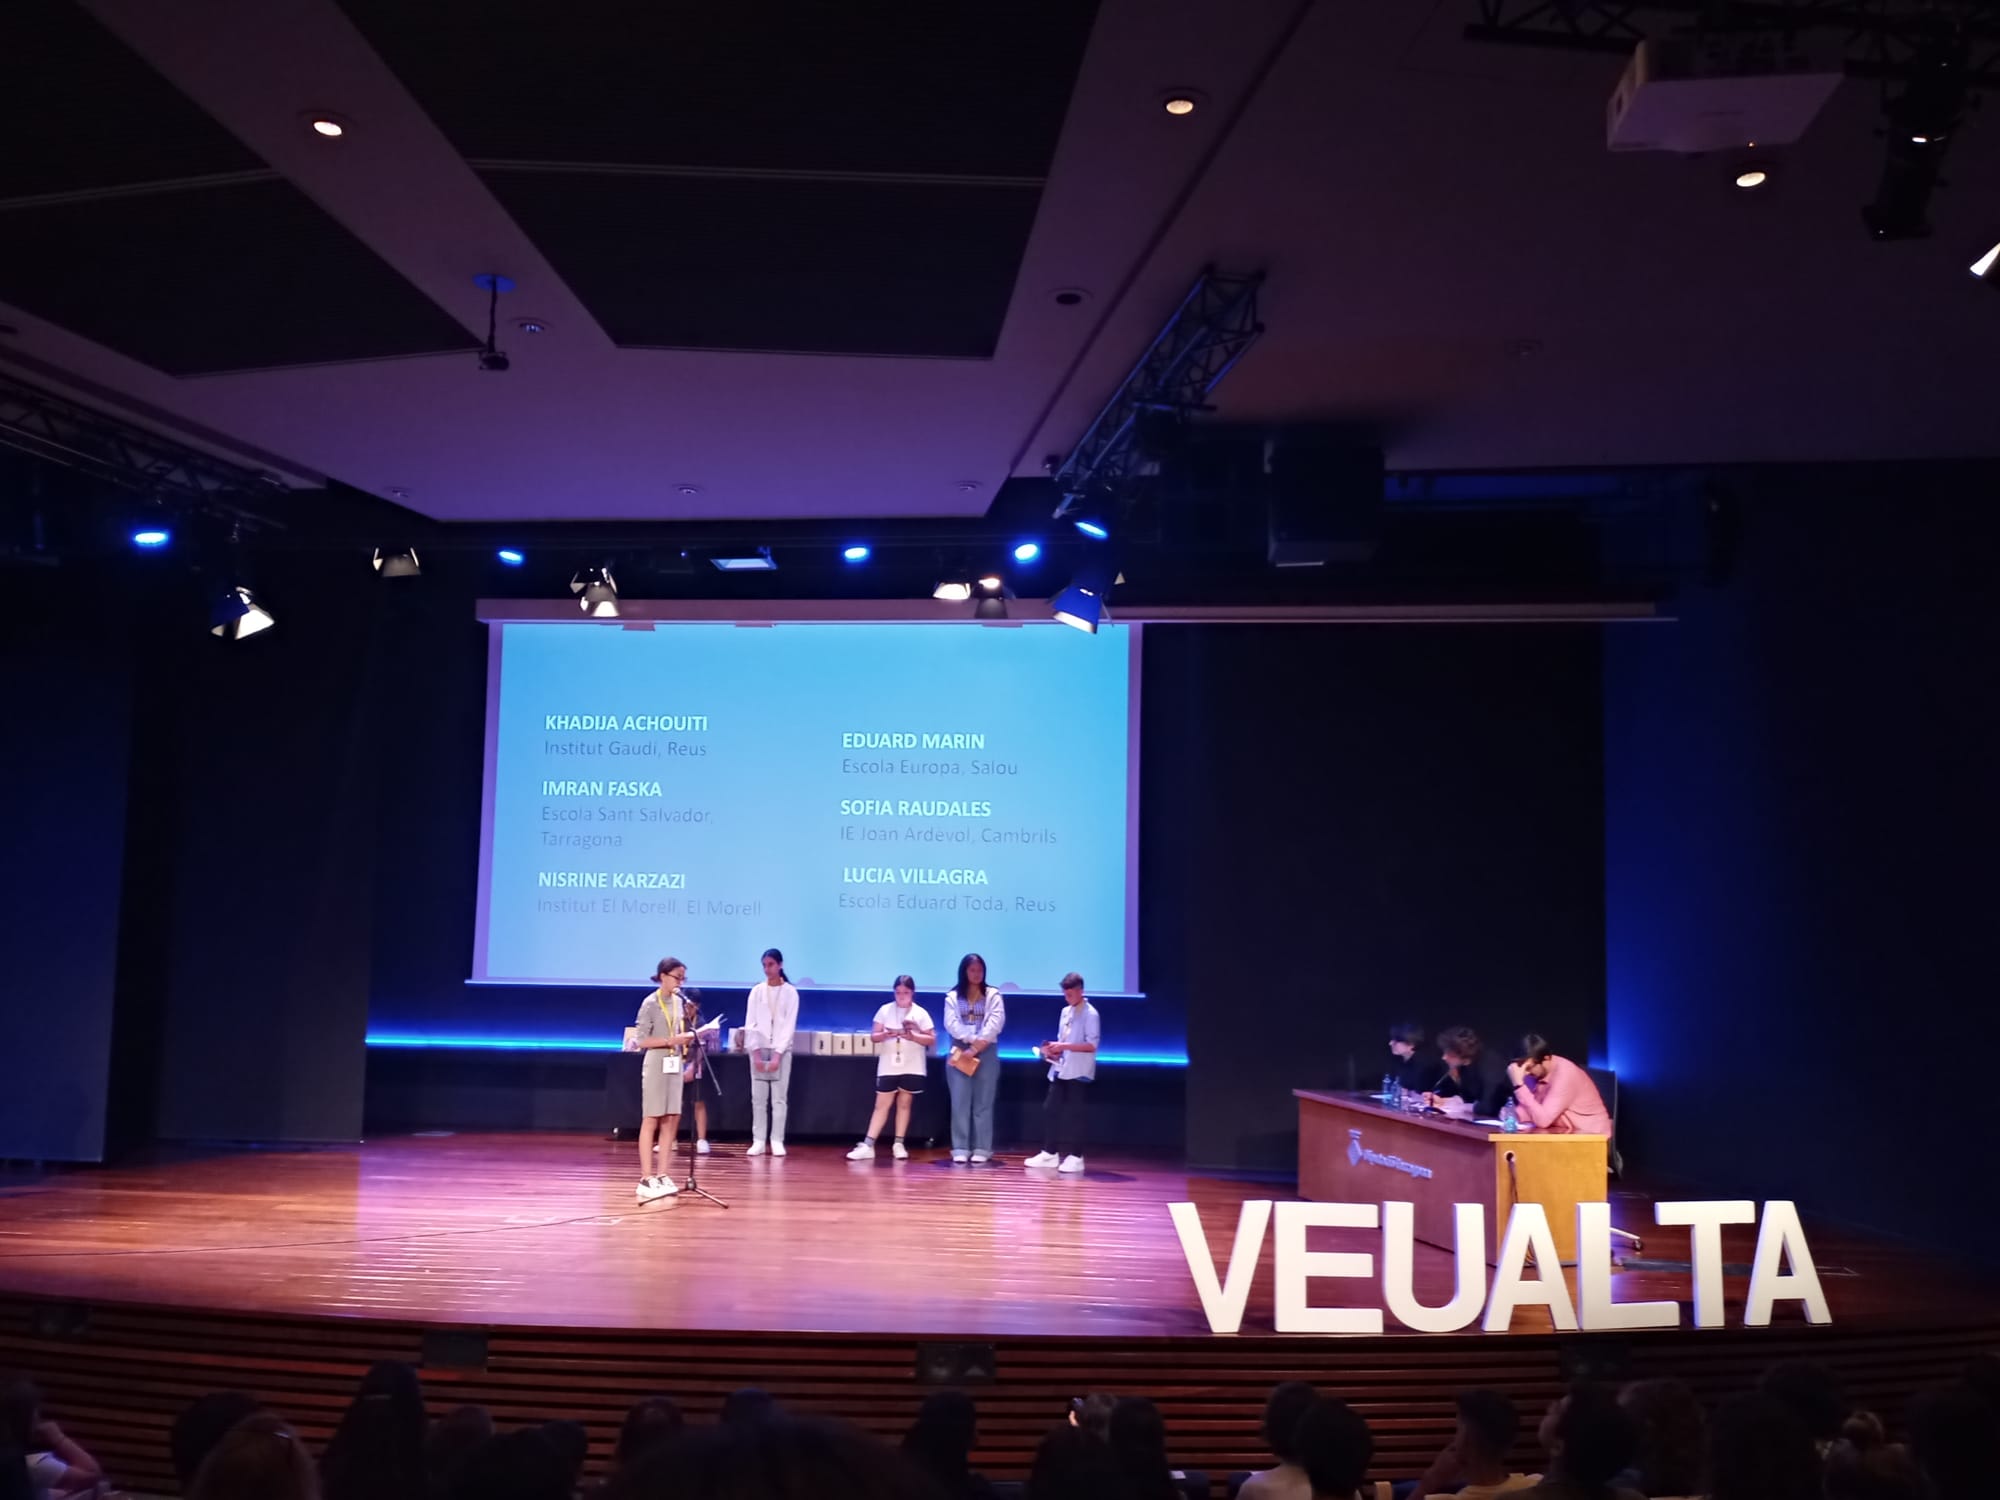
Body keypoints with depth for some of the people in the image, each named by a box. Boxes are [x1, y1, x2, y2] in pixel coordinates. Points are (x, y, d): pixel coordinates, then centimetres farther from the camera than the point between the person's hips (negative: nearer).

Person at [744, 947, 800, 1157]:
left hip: (781, 1049, -2)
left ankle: (777, 1141, 0)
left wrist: (777, 1054, -12)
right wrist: (756, 1052, -8)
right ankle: (758, 1141, 4)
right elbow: (750, 1024, 2)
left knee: (779, 1097, -3)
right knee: (758, 1097, 1)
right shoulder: (757, 991, 5)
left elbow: (789, 1025, -4)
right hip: (759, 1048, 2)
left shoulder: (790, 992, 0)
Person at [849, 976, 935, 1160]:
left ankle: (899, 1144, 13)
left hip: (912, 1068, 0)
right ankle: (867, 1145, -6)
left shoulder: (920, 1013, 1)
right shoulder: (885, 1010, 3)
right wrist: (886, 1034, -19)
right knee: (881, 1104, -2)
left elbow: (932, 1039, -2)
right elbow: (874, 1036, 2)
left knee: (904, 1104, 5)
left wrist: (912, 1037, -17)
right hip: (888, 1067, 0)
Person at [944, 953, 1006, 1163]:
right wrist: (972, 1040, -15)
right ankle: (960, 1148, 1)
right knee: (960, 1102, -2)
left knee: (983, 1102, 0)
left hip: (986, 1053, -1)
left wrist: (976, 1048, -13)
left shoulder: (993, 995, 5)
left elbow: (996, 1023, -6)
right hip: (960, 1052, 1)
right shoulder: (953, 997, 9)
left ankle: (982, 1149, 2)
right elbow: (951, 1024, -3)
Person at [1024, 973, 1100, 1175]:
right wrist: (1054, 1049, -1)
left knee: (1073, 1113, -3)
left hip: (1079, 1072, -7)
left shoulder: (1090, 1014, -10)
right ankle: (1049, 1153, 13)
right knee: (1050, 1109, 5)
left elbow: (1092, 1045, -16)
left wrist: (1064, 1047, -21)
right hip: (1061, 1069, 7)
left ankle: (1075, 1157, 4)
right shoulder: (1065, 1012, 13)